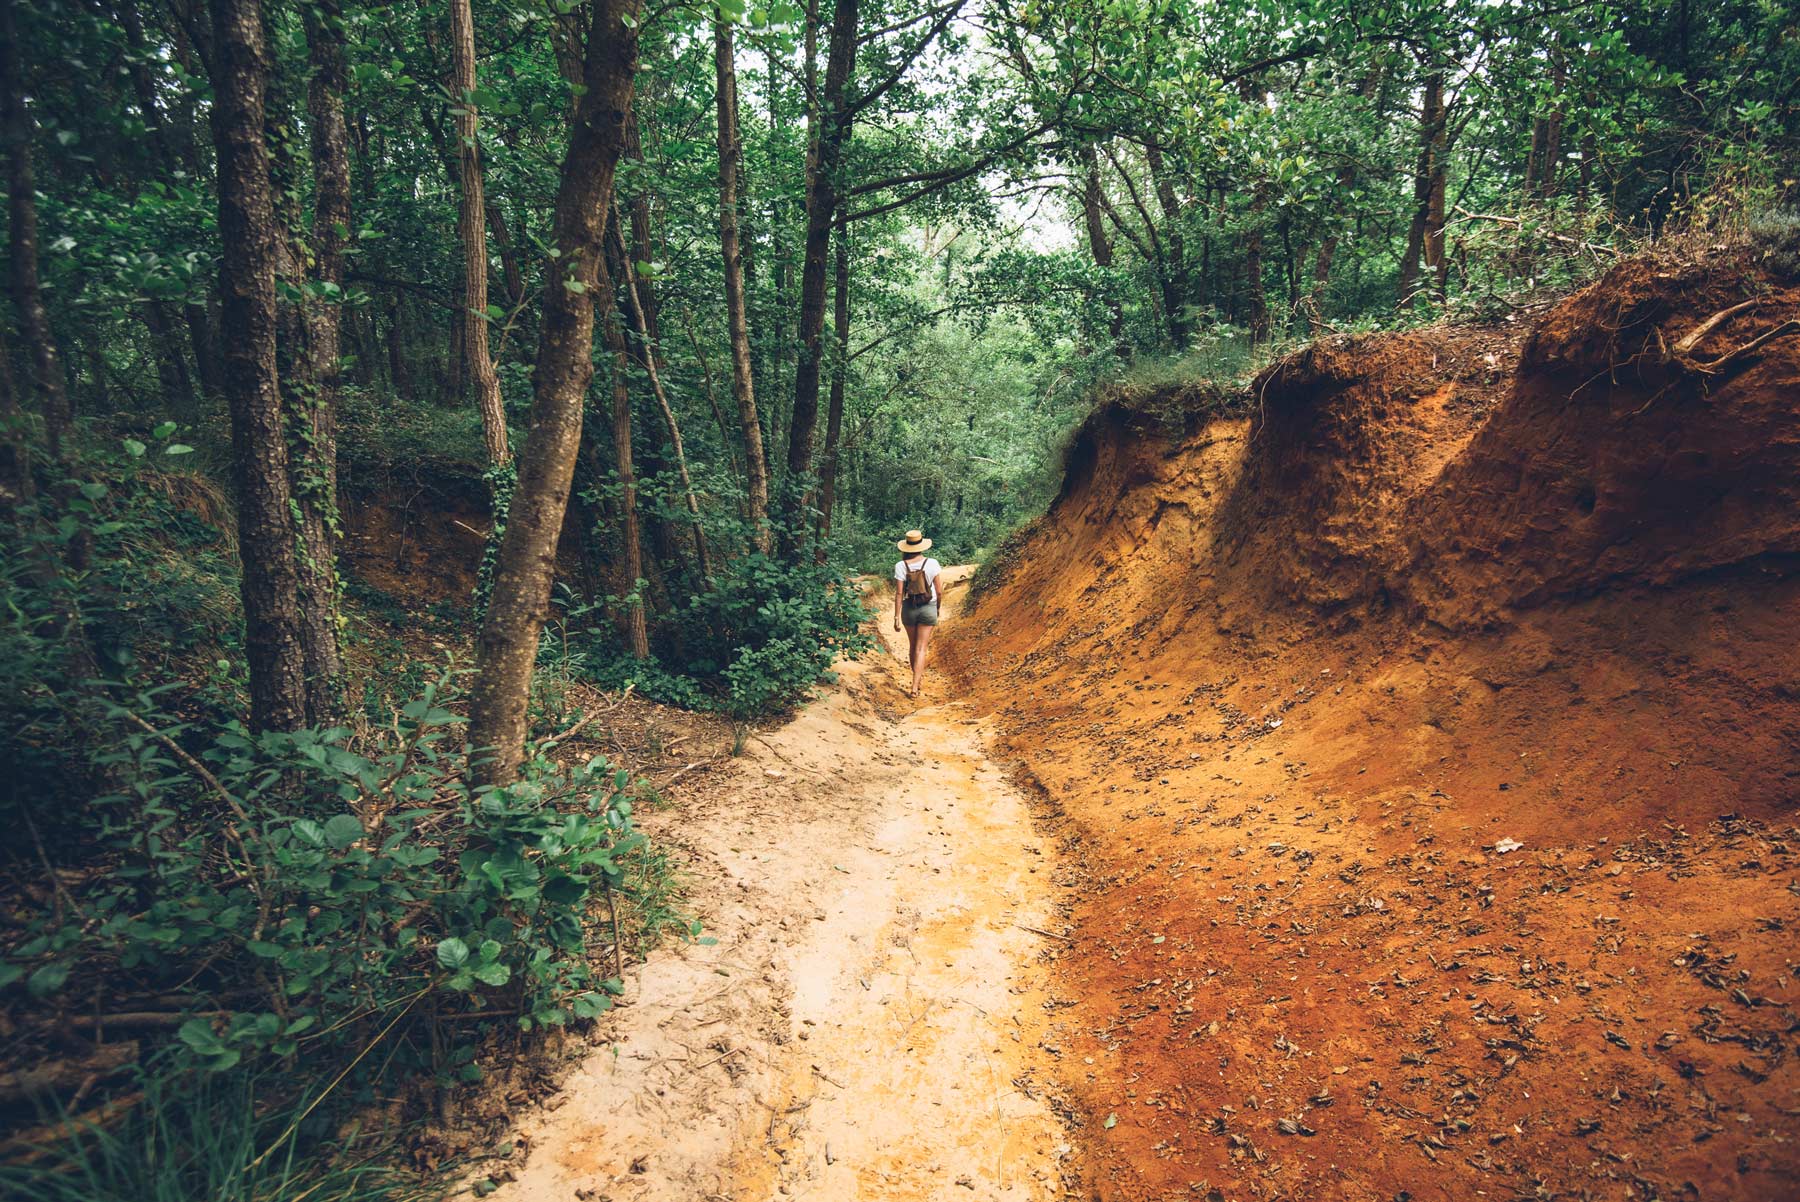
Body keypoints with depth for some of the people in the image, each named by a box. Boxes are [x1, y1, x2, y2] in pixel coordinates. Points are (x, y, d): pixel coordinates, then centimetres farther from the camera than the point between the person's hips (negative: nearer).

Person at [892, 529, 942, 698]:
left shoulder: (901, 566, -10)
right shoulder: (932, 564, -10)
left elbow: (899, 593, -10)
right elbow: (939, 591, -5)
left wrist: (896, 617, -4)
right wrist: (939, 607, 14)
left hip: (909, 609, 1)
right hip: (928, 609, -1)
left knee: (913, 646, 19)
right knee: (921, 648, 1)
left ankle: (919, 679, 33)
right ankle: (915, 686, -8)